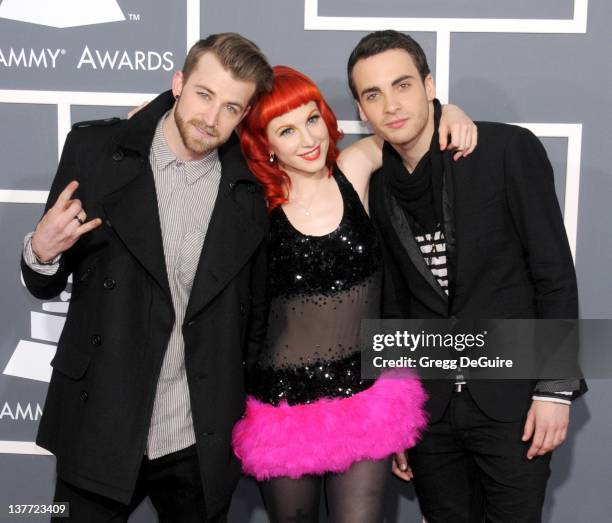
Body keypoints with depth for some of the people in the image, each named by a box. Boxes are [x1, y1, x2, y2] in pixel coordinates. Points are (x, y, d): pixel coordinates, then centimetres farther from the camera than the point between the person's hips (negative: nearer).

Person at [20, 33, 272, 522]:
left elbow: (255, 312, 8)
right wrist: (41, 253, -19)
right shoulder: (94, 149, -5)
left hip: (202, 445, 1)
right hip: (98, 433, -1)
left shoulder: (251, 192, -2)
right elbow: (46, 285, 2)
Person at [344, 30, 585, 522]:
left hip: (511, 400, -3)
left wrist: (556, 387, -11)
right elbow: (396, 305, 10)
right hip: (428, 405, 4)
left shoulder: (510, 150, -10)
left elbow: (555, 274, -8)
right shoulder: (378, 188, 3)